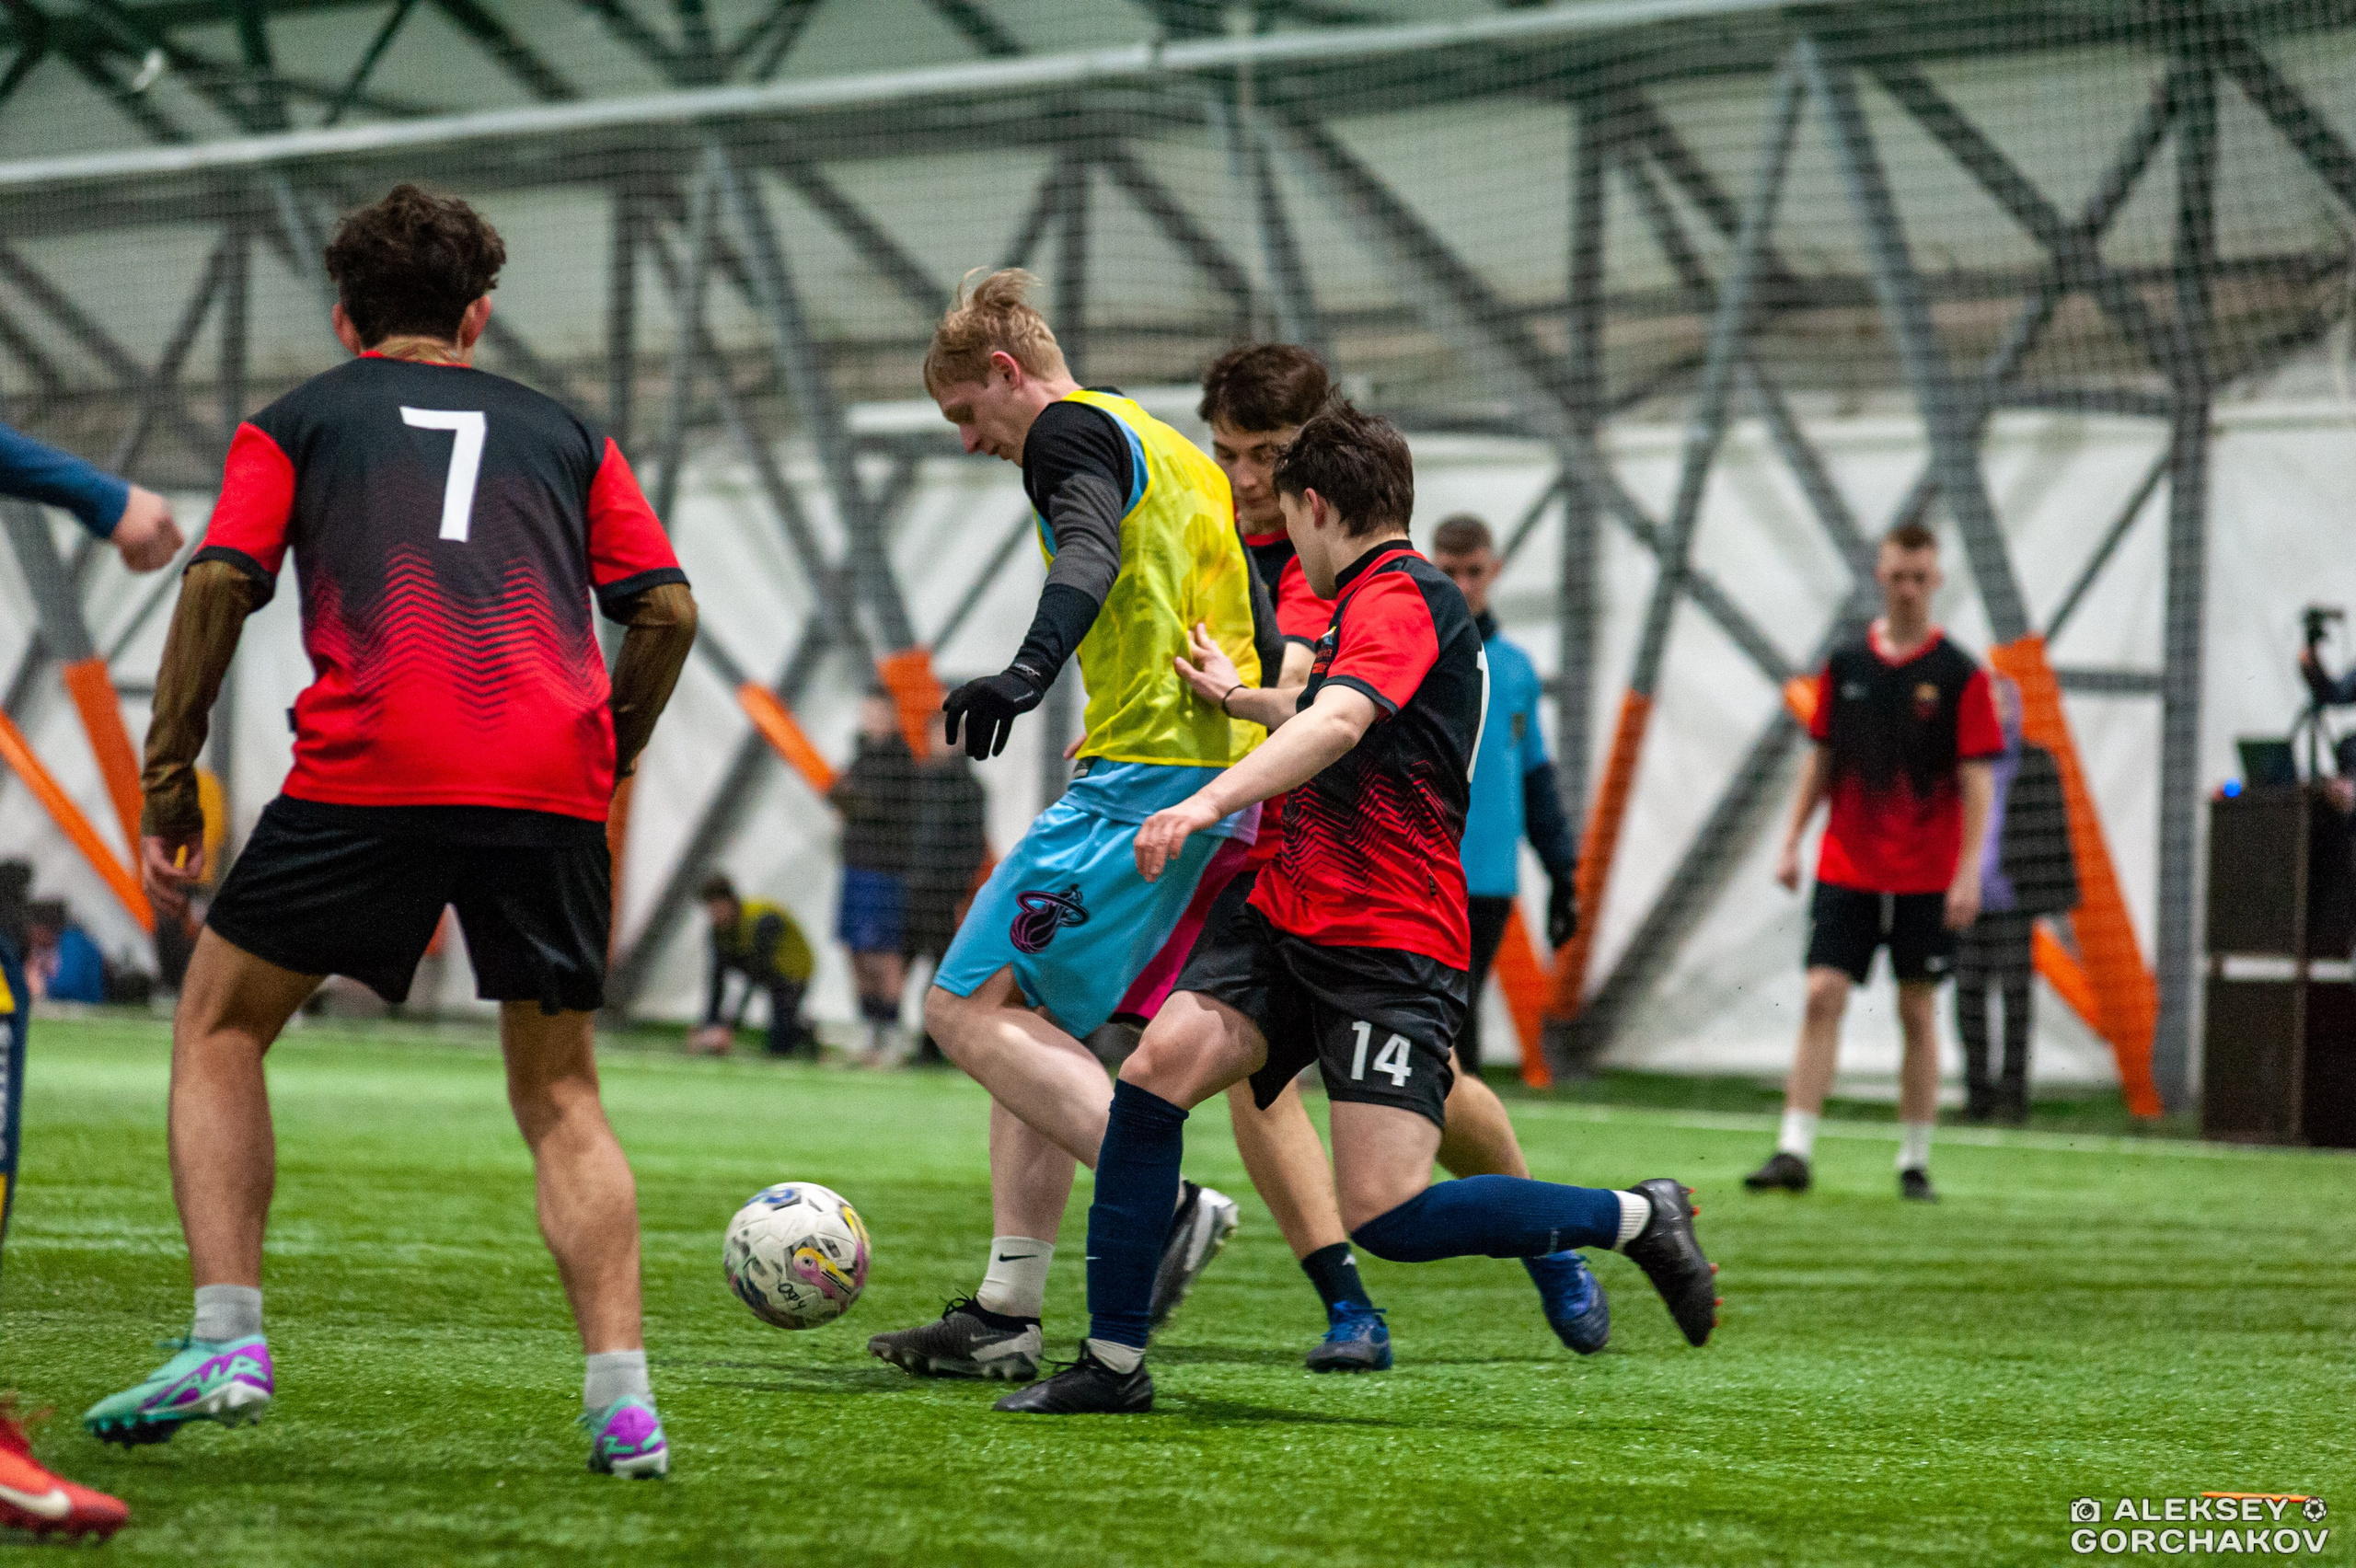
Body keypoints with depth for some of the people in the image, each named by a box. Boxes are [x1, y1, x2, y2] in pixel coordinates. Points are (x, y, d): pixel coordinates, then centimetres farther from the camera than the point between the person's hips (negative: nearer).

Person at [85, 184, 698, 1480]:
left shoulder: (296, 421, 20)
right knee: (559, 1094, 13)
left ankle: (226, 1343, 1)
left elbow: (220, 584, 5)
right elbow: (666, 610, 15)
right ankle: (621, 1397, -3)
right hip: (549, 782, 2)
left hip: (367, 766, -2)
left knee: (220, 1029, 15)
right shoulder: (564, 435, 26)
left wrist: (168, 785, 9)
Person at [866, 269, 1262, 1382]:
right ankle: (1006, 1312, 9)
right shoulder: (1172, 449, 26)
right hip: (1214, 763, 10)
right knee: (1030, 1022, 12)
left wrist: (1029, 669, -42)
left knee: (970, 1009, -11)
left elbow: (1090, 555, -26)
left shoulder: (1070, 432, -4)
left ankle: (1168, 1206, -20)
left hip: (1141, 769, -10)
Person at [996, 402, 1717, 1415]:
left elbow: (1339, 722, -31)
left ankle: (1638, 1218, 4)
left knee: (1387, 1216, -17)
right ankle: (1112, 1363, -8)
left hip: (1390, 948, -9)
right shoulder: (1374, 602, 21)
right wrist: (1240, 699, 54)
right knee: (1158, 1066, -13)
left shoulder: (1398, 597, -11)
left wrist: (1214, 798, -43)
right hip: (1286, 915, 9)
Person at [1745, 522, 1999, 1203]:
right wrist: (1792, 842, 8)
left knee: (1918, 1011, 3)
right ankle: (1794, 1152, -8)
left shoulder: (1959, 675, -4)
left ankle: (1915, 1163, 11)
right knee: (1822, 996, -7)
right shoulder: (1845, 664, 6)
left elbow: (1976, 778, -6)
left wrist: (1969, 872, -13)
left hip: (1926, 878, -2)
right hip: (1846, 868, 2)